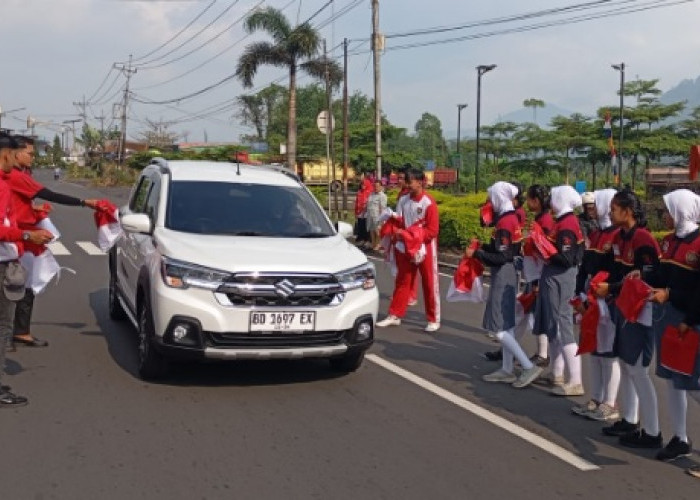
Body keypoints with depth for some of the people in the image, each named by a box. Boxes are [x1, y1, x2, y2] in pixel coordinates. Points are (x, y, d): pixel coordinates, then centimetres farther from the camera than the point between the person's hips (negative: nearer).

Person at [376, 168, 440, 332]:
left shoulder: (429, 203, -14)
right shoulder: (403, 200, 2)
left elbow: (432, 230, -15)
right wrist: (398, 232, -11)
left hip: (425, 248, -5)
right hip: (405, 248, 5)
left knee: (430, 284, 4)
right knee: (402, 282, 11)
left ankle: (433, 320, 14)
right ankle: (395, 315, 20)